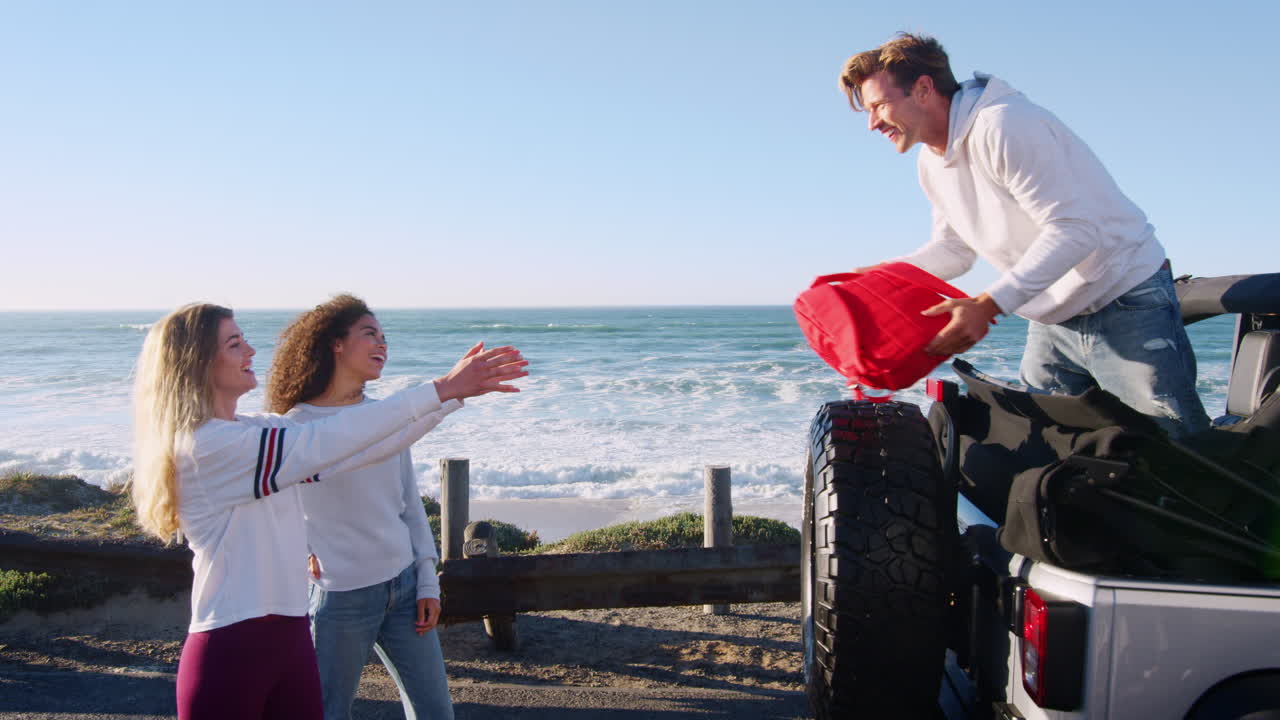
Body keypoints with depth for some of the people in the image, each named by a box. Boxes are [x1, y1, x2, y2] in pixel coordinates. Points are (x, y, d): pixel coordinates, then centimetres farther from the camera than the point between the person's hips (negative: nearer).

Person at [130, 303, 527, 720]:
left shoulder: (253, 430, 8)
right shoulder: (204, 444, -17)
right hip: (231, 649, -8)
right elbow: (325, 443, -24)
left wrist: (453, 394, -4)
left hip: (291, 637, 8)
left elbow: (355, 446, 3)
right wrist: (440, 390, -23)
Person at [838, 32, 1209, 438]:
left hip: (1126, 305, -8)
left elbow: (1074, 228, -27)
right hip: (1054, 321, 8)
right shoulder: (931, 162, 6)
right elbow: (953, 248, 12)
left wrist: (987, 305, -34)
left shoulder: (1002, 125, -23)